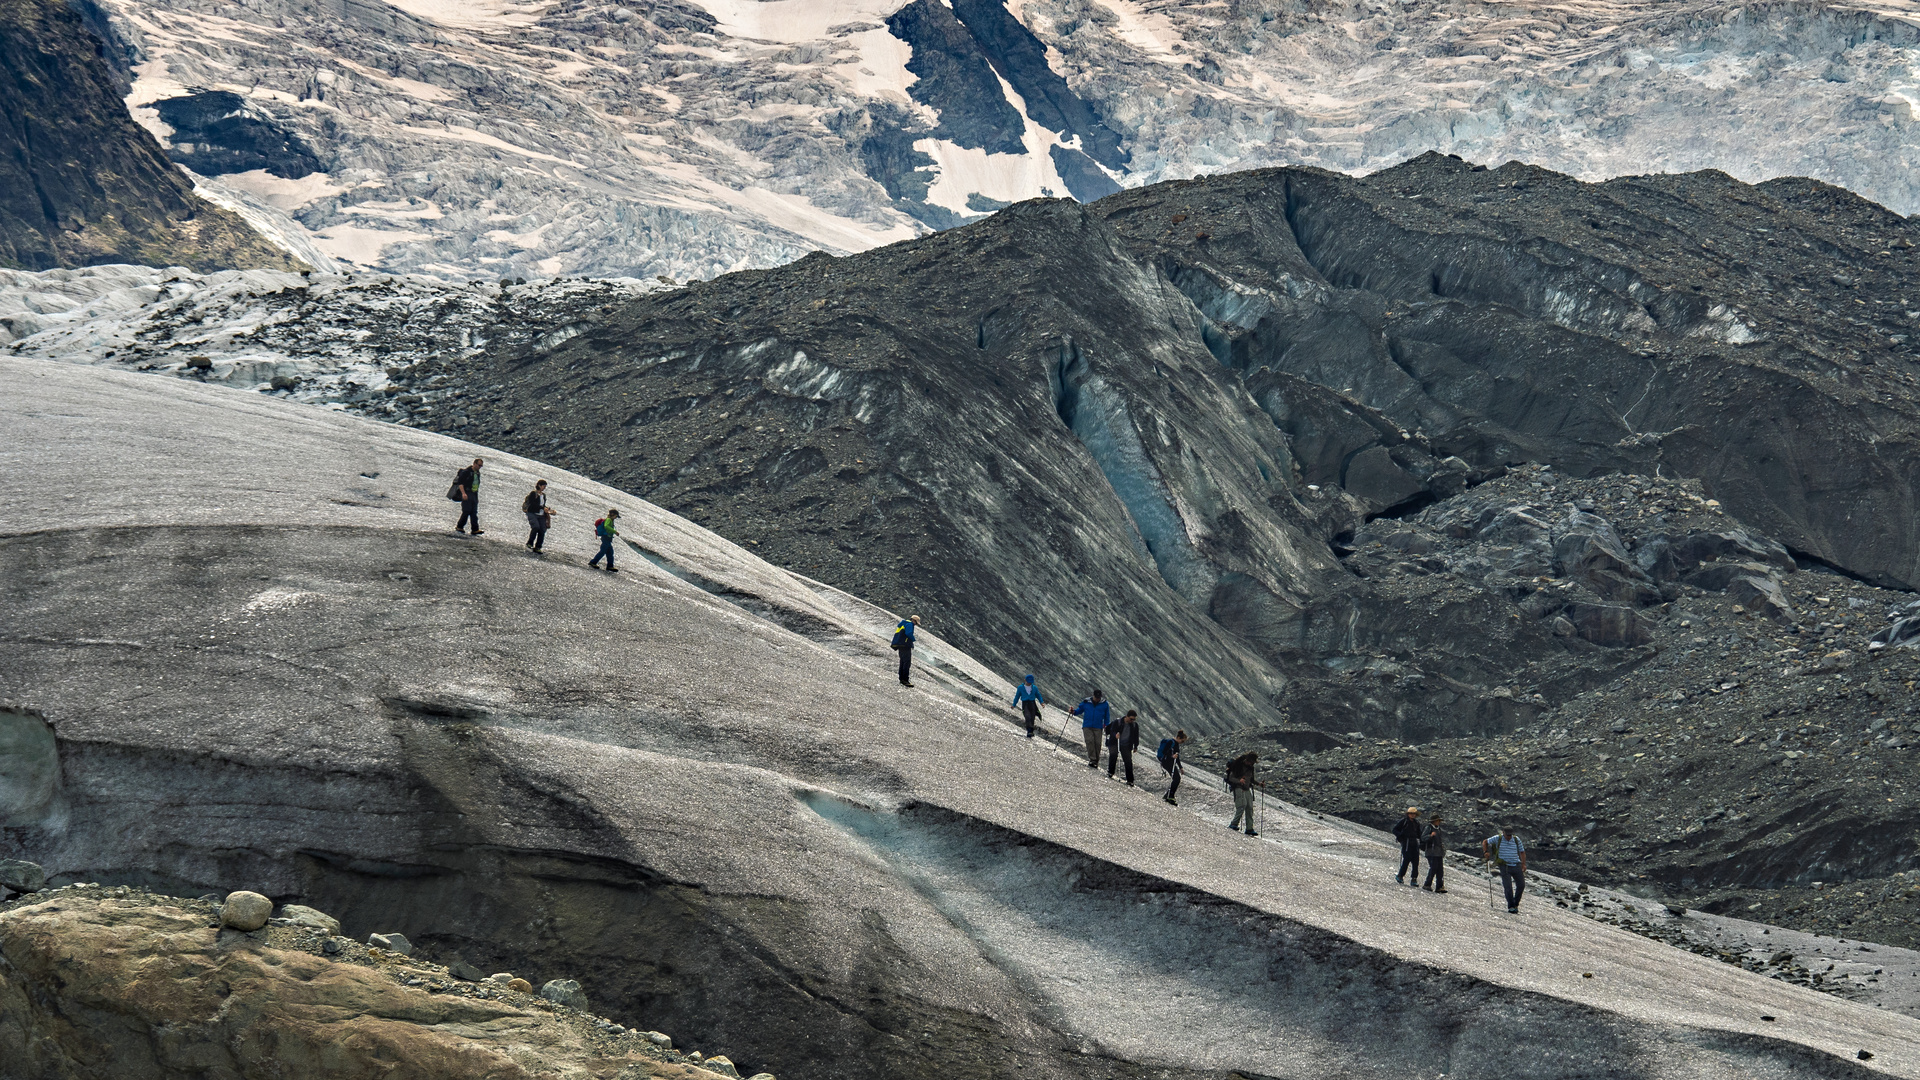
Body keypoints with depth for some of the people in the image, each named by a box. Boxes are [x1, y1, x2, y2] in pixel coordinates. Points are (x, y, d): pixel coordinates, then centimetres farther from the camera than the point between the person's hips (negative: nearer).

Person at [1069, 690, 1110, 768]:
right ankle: (1092, 759, -20)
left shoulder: (1104, 704, 5)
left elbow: (1106, 716, 14)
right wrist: (1074, 712, -8)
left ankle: (1096, 762, 3)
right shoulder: (1086, 702, 4)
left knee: (1097, 743, -6)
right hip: (1087, 726, 0)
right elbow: (1079, 710, 13)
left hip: (1098, 728, 0)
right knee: (1090, 741, -17)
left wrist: (1106, 726, 9)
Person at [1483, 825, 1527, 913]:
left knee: (1521, 885, 1)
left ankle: (1515, 904, 20)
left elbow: (1522, 852, 12)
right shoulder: (1498, 839, -1)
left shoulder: (1517, 840, 5)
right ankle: (1511, 907, 0)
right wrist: (1485, 852, -8)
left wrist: (1523, 864, 1)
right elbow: (1485, 842, 9)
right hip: (1505, 866, -3)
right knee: (1508, 887, -9)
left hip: (1516, 866, 3)